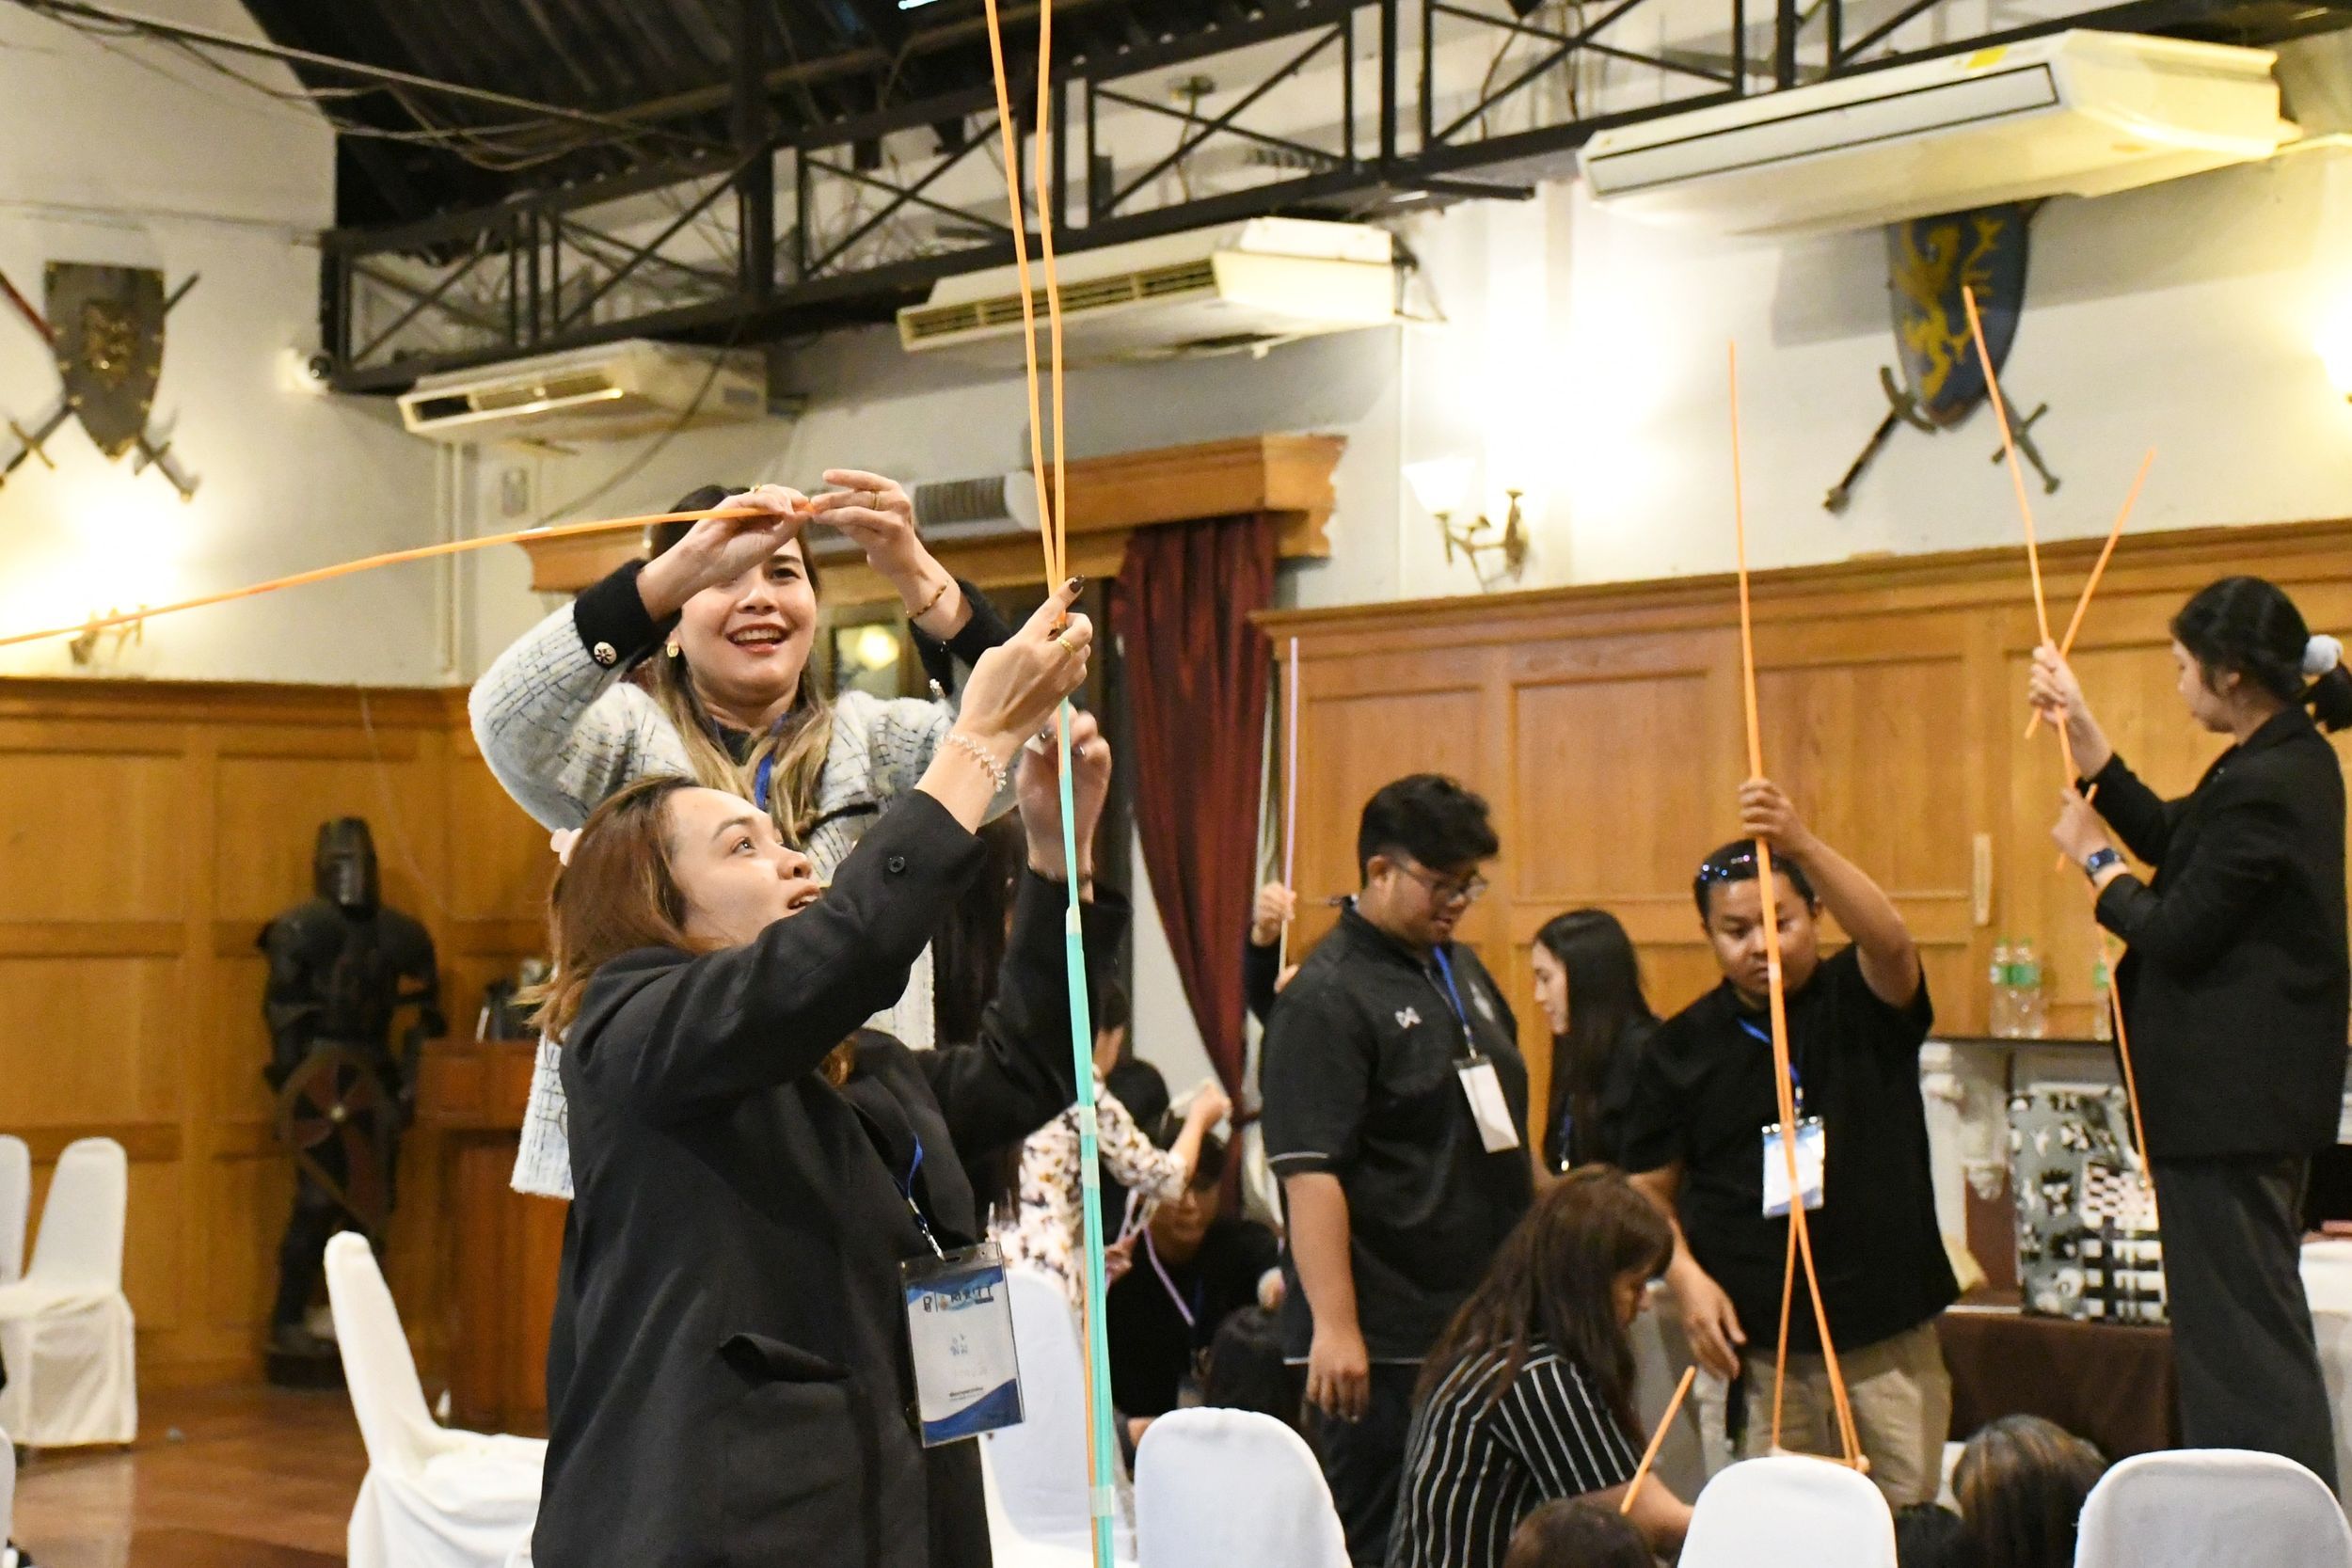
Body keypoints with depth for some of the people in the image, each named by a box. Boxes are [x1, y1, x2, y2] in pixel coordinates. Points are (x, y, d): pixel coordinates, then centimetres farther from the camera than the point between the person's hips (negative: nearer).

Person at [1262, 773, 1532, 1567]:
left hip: (1489, 1315, 8)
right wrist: (1334, 1327, -25)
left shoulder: (1464, 972, 14)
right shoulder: (1327, 997, -13)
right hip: (1386, 1337, -8)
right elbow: (1310, 1174, -20)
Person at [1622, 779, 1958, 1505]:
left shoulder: (1863, 1003, 2)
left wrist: (1802, 844, -35)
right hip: (1755, 1343, 1)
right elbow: (1650, 1192, 10)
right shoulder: (1684, 1045, 6)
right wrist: (1688, 1279, -8)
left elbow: (1890, 940, -21)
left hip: (1890, 1334, -1)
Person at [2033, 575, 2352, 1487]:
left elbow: (2177, 933, -20)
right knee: (2253, 1314, 19)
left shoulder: (2262, 784, -23)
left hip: (2231, 1096, -11)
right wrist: (2086, 740, 14)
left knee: (2239, 1323, -5)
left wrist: (2094, 860, -4)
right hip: (2264, 1082, 11)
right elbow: (2174, 840, 17)